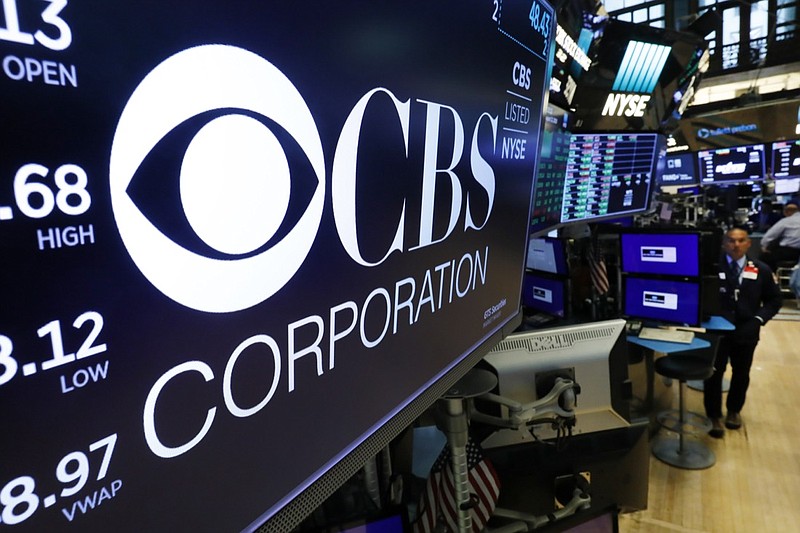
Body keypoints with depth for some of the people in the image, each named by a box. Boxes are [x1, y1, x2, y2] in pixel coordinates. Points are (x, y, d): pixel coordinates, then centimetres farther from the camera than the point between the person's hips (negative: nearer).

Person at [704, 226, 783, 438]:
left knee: (741, 374, 19)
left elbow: (775, 299, 7)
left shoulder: (761, 270, -1)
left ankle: (734, 410, 40)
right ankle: (714, 416, 19)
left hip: (746, 332, 3)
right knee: (714, 373, 4)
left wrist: (758, 319, -6)